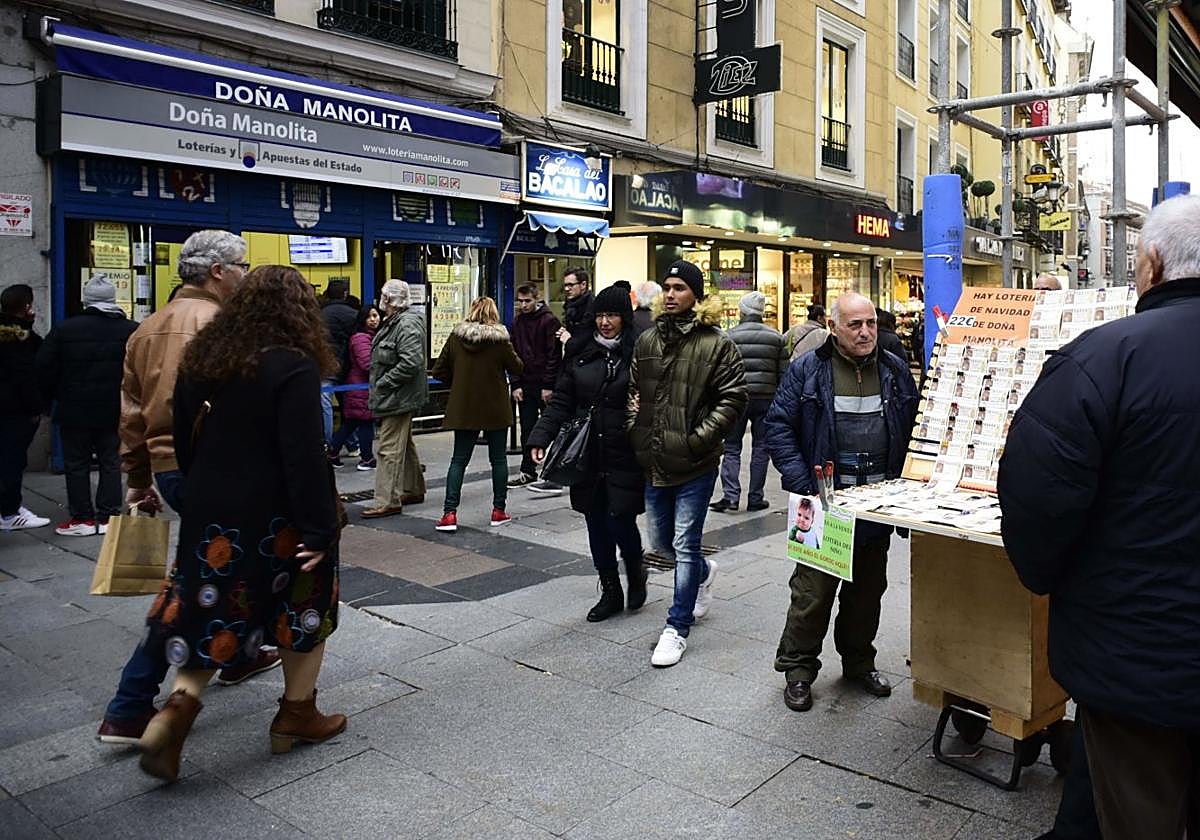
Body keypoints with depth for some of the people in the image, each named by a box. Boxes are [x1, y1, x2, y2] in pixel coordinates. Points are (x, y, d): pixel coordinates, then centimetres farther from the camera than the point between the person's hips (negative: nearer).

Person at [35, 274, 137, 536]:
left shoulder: (65, 329, -7)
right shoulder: (131, 330, -6)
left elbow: (45, 368, -2)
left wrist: (53, 397, 13)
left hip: (75, 411, -1)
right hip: (114, 412, 1)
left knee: (76, 464, 8)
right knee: (111, 462, 9)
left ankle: (82, 517, 11)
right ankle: (107, 516, 10)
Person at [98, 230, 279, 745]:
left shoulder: (148, 329, 13)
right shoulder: (219, 324, -15)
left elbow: (132, 413, 16)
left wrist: (139, 481, 22)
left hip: (166, 468, 9)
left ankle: (239, 656, 40)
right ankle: (128, 711, 11)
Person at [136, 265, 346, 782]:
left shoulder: (202, 358, 5)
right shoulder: (294, 367, -17)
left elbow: (184, 439, 13)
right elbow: (304, 457, -22)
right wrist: (319, 529, -18)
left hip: (209, 510, 6)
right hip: (274, 517, -6)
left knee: (214, 609, 16)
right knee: (303, 604, 13)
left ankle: (178, 707, 1)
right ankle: (297, 713, 24)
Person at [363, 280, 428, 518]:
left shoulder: (407, 325, -19)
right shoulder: (392, 322, 14)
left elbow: (411, 363, -28)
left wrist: (384, 383, -20)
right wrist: (380, 383, 12)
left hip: (398, 398, -11)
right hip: (395, 397, 11)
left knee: (390, 449, -8)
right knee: (405, 445, 20)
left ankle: (388, 501, -3)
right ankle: (414, 490, 33)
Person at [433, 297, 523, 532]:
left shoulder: (455, 337, -5)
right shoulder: (500, 339, -13)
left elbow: (439, 371, -2)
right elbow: (517, 368, -2)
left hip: (464, 409, 2)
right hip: (495, 409, -2)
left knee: (459, 460, 7)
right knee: (498, 459, 11)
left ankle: (449, 513, -1)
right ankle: (499, 511, 16)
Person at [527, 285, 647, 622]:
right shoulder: (581, 354, 8)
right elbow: (562, 401, 9)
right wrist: (541, 436, -1)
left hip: (625, 458, -4)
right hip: (587, 454, 5)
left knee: (620, 522, -4)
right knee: (597, 525, 11)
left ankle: (636, 573, 28)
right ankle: (610, 591, 28)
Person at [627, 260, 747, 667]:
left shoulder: (716, 343, -7)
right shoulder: (647, 340, 9)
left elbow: (733, 397, -10)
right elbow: (633, 389, 19)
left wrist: (700, 438, -16)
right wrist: (635, 428, 6)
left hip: (695, 465, -6)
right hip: (655, 462, 6)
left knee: (685, 545, 1)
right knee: (661, 542, 18)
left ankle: (677, 628, 14)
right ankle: (703, 573, 49)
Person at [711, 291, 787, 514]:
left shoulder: (731, 336, -3)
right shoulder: (776, 337, 6)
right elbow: (783, 372, 5)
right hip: (766, 399, 2)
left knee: (732, 447, 6)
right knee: (760, 448, 10)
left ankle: (731, 495, -4)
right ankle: (755, 498, 12)